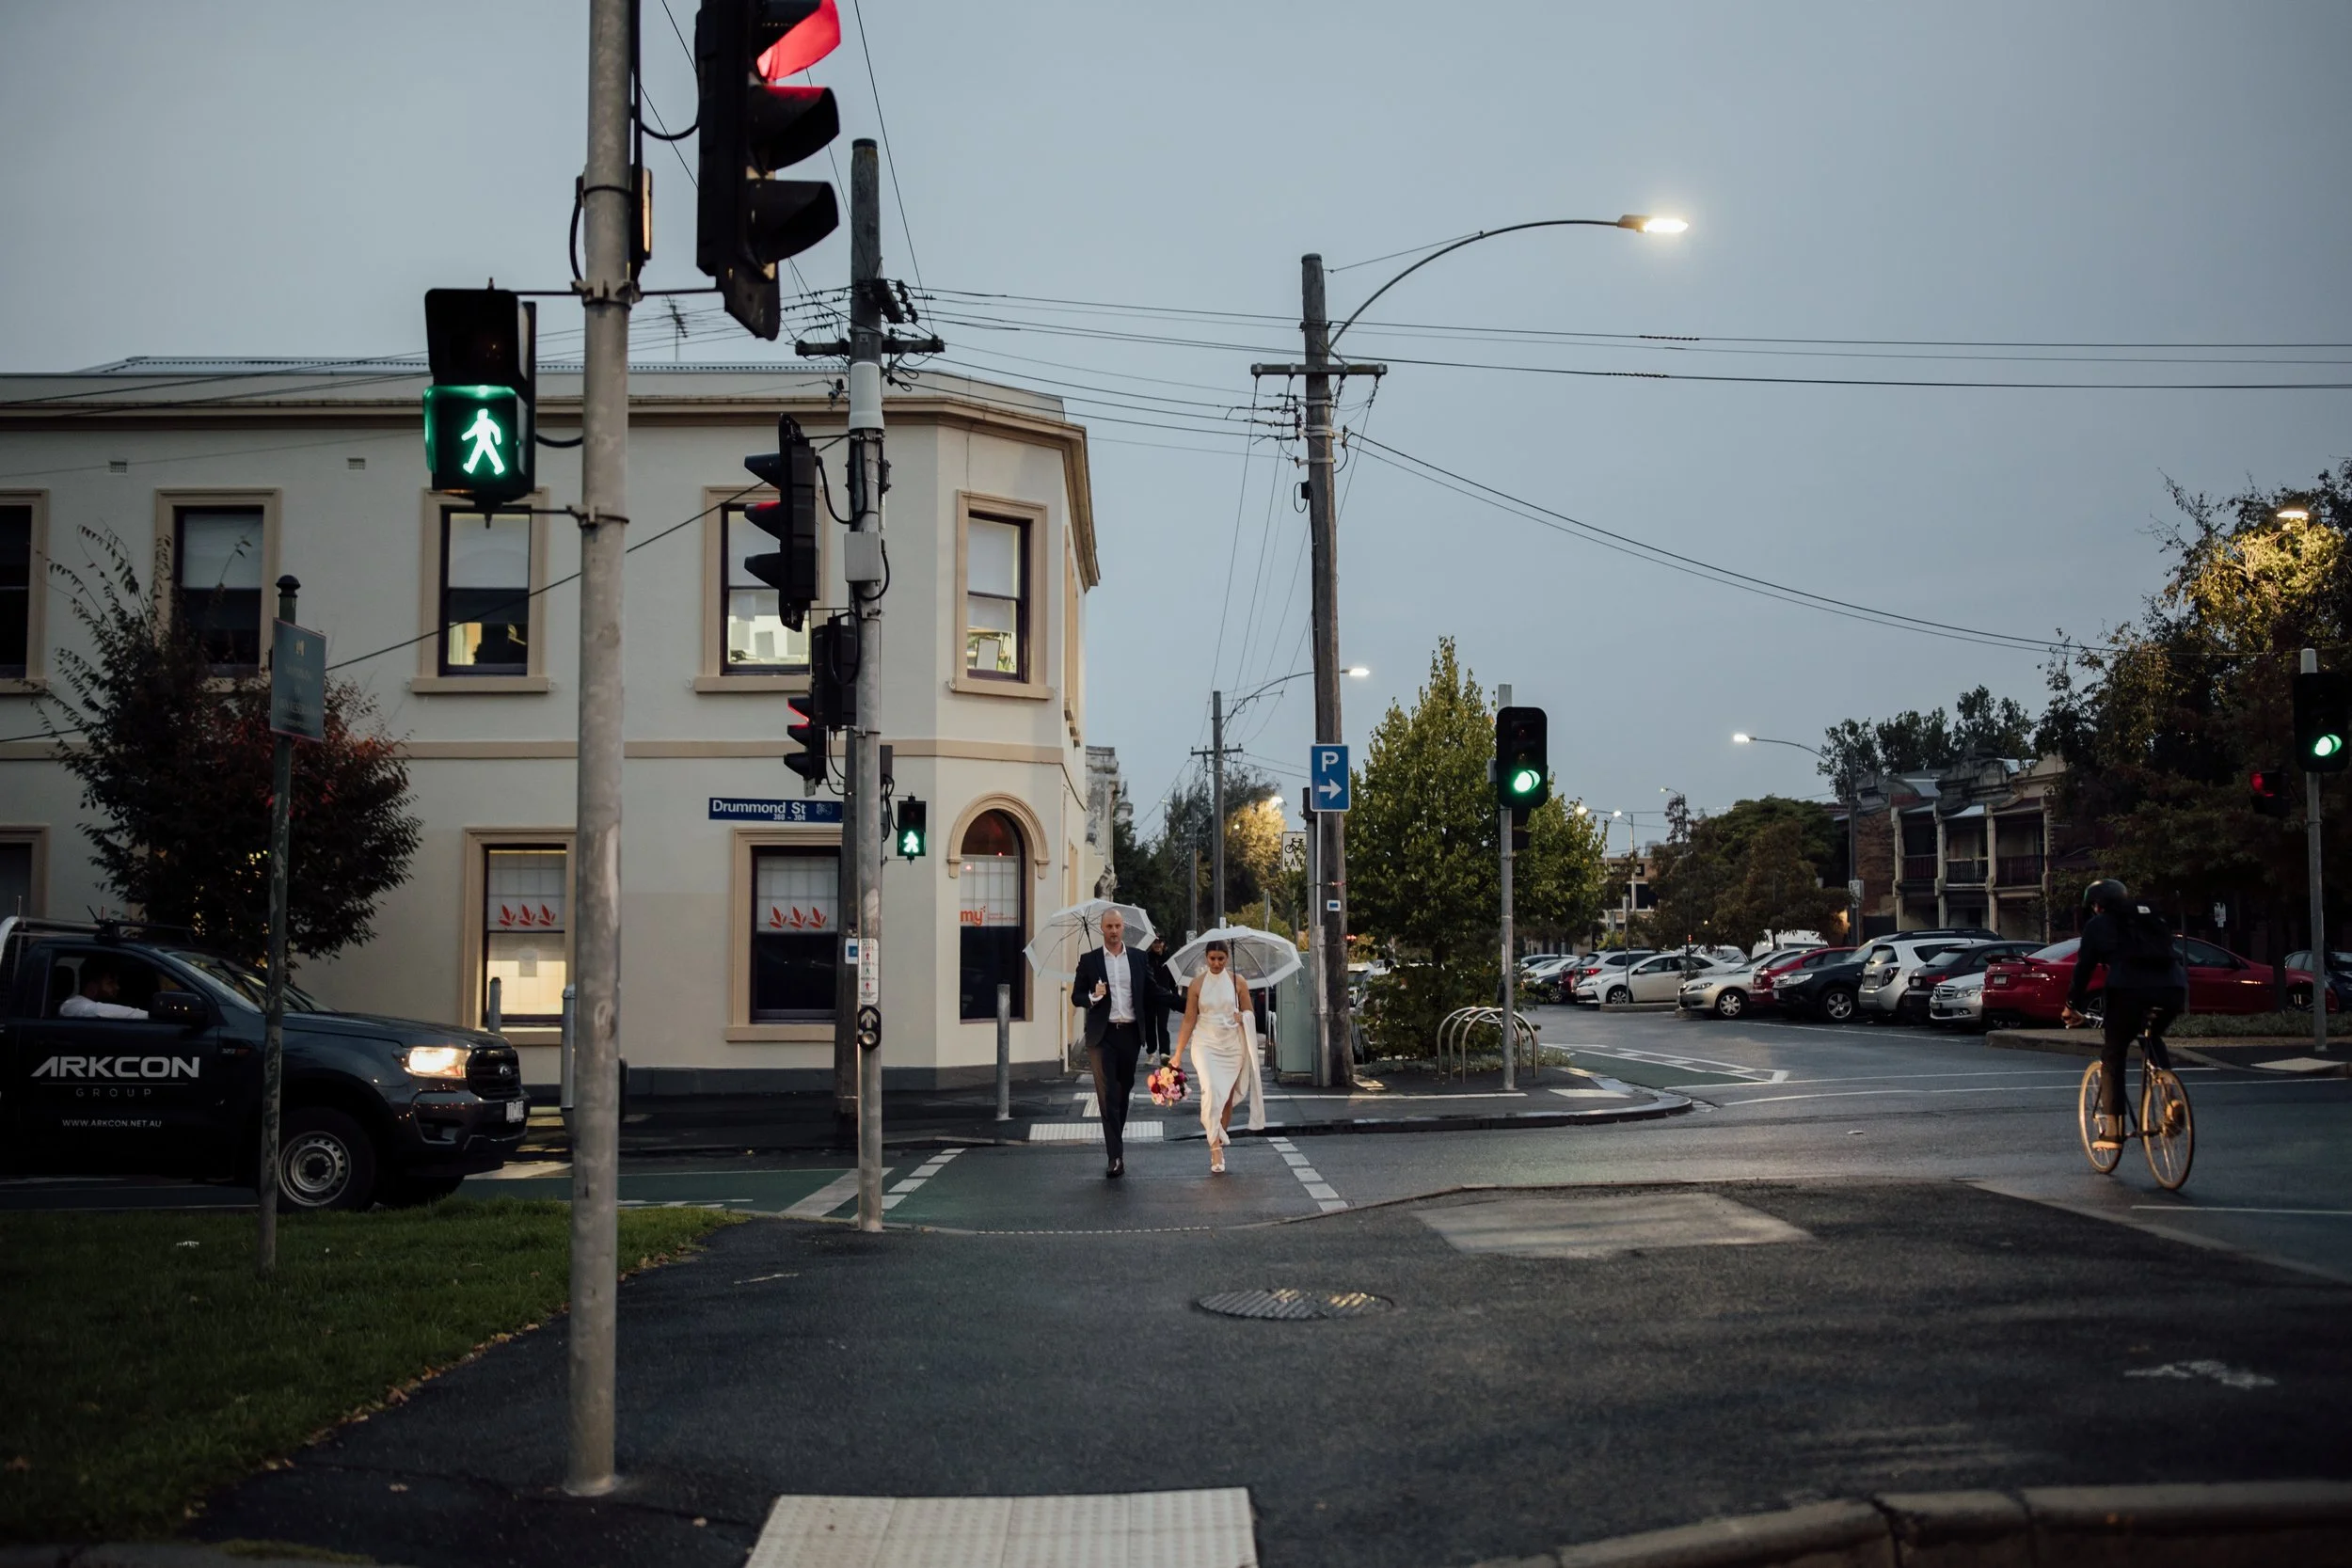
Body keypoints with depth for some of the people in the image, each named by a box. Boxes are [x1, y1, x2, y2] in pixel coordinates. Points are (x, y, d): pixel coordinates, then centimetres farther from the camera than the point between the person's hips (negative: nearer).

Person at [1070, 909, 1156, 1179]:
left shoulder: (1138, 958, 8)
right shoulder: (1089, 961, 4)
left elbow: (1151, 994, 12)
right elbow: (1076, 997, 4)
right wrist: (1093, 997, -15)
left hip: (1130, 1033, 2)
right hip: (1102, 1035, -2)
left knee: (1124, 1093, 12)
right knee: (1107, 1095, -10)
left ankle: (1115, 1146, 29)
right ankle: (1115, 1156, -14)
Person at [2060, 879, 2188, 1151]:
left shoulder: (2098, 925, 17)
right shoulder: (2152, 919, 30)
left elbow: (2084, 968, 13)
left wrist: (2072, 1006, 21)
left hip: (2129, 990, -5)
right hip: (2173, 989, 5)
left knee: (2112, 1056, 9)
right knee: (2154, 1039, 32)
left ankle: (2112, 1130, 2)